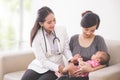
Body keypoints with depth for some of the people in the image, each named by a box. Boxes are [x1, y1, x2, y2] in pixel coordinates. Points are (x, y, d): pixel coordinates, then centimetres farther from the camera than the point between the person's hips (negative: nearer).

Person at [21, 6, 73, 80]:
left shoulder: (62, 30, -5)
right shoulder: (36, 37, -12)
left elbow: (66, 49, 2)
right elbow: (43, 61, -14)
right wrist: (59, 68, -27)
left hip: (55, 70, 0)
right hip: (39, 66, 0)